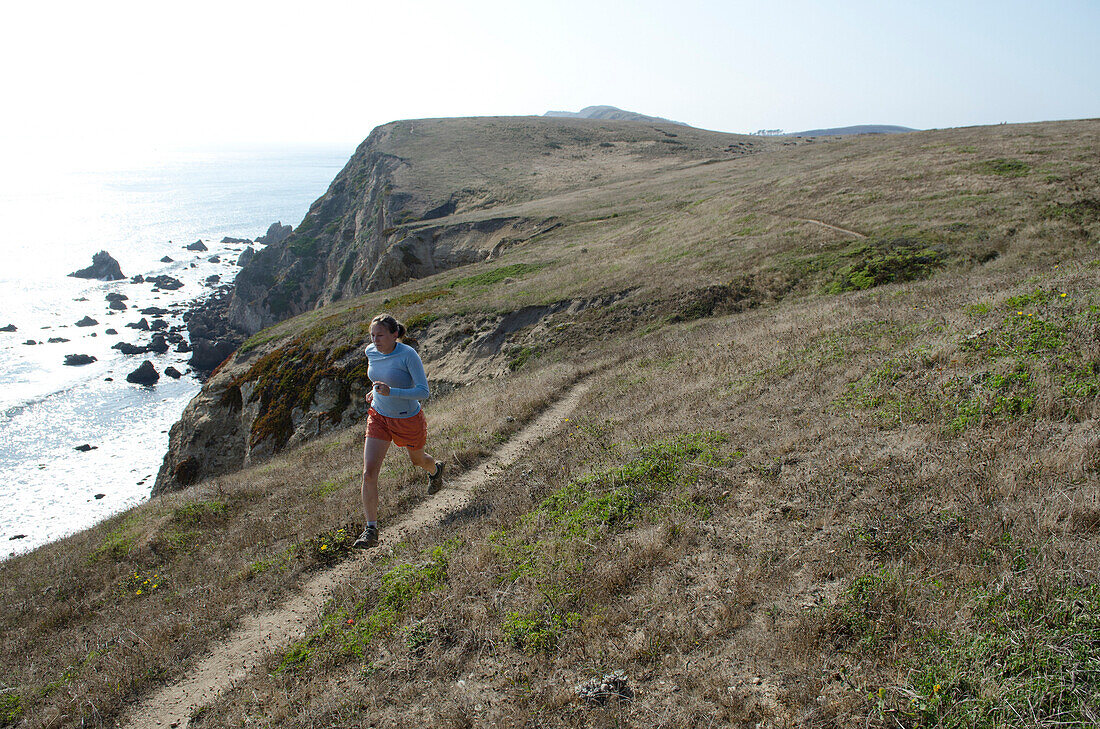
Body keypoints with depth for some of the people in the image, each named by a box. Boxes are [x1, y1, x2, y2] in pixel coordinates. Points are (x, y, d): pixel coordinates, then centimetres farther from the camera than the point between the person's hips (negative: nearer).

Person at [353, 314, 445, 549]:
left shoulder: (408, 355, -25)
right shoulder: (371, 351, -7)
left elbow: (423, 392, -26)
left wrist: (391, 392, -38)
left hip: (408, 421, -4)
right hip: (379, 417, 4)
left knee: (417, 460, 25)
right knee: (369, 472, -11)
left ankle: (435, 470, 63)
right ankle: (371, 530, -3)